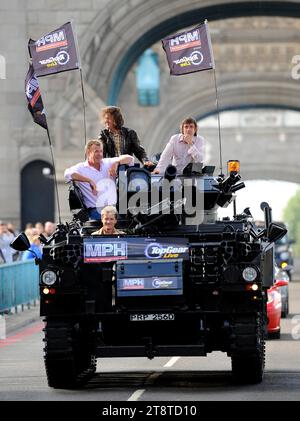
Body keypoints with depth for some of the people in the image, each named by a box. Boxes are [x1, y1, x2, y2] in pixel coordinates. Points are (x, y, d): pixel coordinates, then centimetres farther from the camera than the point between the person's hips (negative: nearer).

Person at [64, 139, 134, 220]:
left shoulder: (107, 163, 18)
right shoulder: (81, 167, 4)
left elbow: (129, 159, 16)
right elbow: (68, 174, -16)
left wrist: (116, 163, -4)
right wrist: (89, 180, -21)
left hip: (114, 206, 4)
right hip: (95, 209, -4)